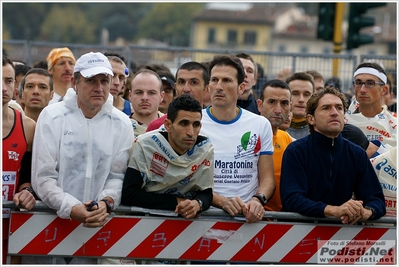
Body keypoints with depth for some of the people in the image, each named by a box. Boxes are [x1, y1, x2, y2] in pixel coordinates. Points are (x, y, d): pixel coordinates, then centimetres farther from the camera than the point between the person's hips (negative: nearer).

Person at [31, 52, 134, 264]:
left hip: (95, 223, 1)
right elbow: (43, 177, -9)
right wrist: (71, 209, -22)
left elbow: (117, 175, 1)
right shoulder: (52, 116, -5)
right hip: (51, 219, -1)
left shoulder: (121, 124, 1)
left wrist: (106, 203, -20)